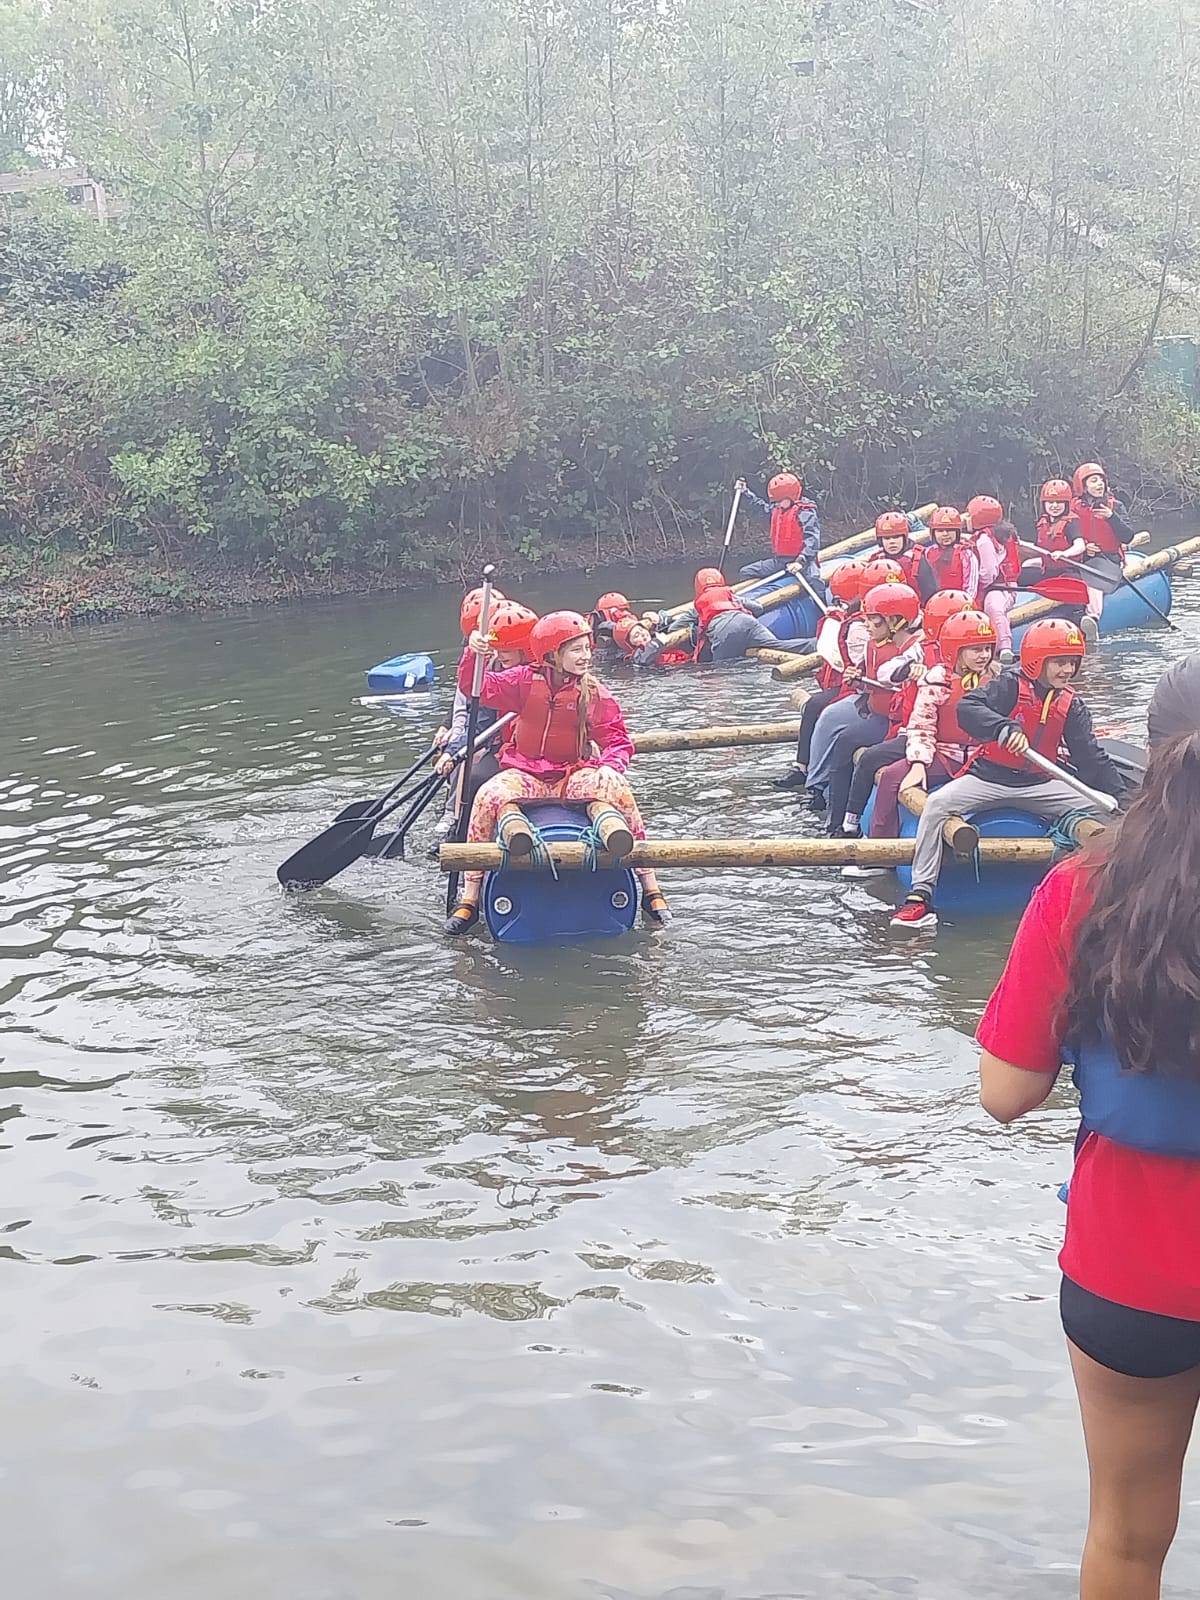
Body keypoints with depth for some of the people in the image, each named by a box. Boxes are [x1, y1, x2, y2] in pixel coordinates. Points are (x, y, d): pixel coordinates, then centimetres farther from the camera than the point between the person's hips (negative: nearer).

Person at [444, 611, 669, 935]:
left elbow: (618, 740, 0)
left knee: (617, 788, -30)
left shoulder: (595, 694, -1)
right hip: (525, 774, 0)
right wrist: (474, 656, -22)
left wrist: (610, 766, -22)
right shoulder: (525, 681, -1)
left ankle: (651, 889, -23)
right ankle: (469, 899, -22)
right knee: (488, 797, -31)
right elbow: (477, 687, -3)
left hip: (574, 775, 0)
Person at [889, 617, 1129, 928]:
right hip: (988, 779, -4)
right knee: (937, 804, -27)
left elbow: (1091, 758, 7)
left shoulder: (1070, 705, 6)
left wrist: (1121, 795, -3)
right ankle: (920, 895, -25)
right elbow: (967, 707, -27)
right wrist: (1006, 728, -42)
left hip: (1038, 785, 4)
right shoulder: (1011, 686, -10)